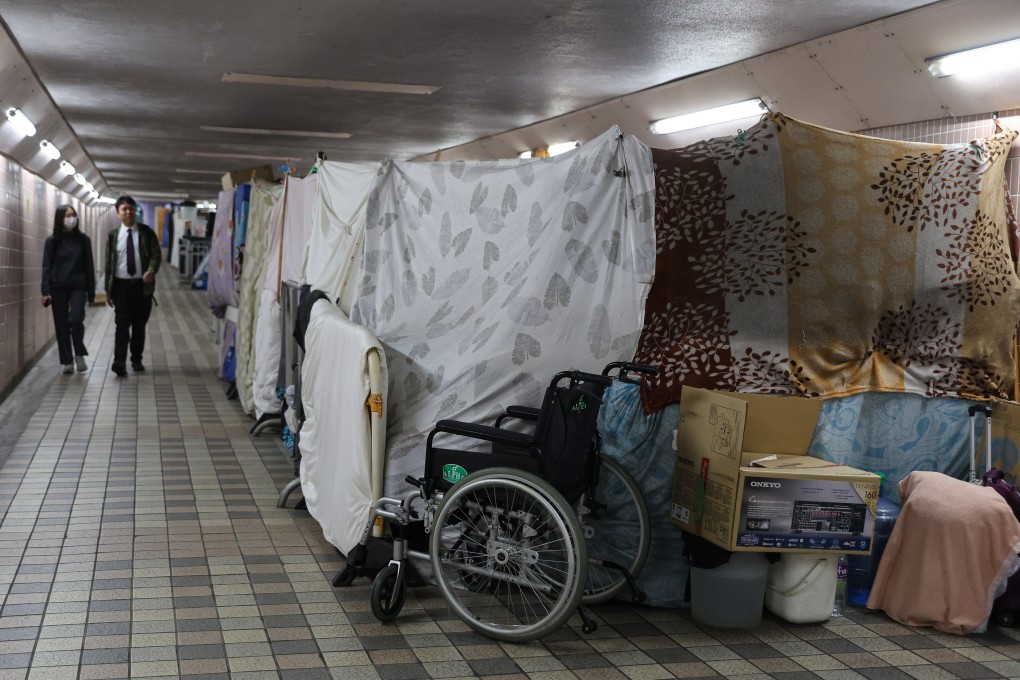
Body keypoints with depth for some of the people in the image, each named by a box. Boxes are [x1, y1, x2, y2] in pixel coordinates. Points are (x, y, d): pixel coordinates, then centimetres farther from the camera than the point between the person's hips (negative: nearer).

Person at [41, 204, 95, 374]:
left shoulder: (83, 239, 3)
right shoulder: (52, 241, 2)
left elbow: (88, 266, 5)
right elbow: (47, 266, 1)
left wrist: (91, 290, 3)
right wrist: (46, 291, -7)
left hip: (77, 286, -1)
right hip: (58, 287, 1)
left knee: (76, 320, -16)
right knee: (61, 325, 3)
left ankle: (79, 355, 5)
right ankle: (67, 362, 12)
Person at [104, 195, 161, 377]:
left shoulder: (146, 232, 3)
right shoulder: (113, 235, 5)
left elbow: (156, 254, -1)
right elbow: (109, 263, 6)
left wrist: (151, 270, -24)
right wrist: (108, 290, 3)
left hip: (142, 285, 1)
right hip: (122, 284, -1)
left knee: (140, 324, 8)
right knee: (122, 324, -10)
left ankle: (136, 360, 20)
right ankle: (119, 362, -17)